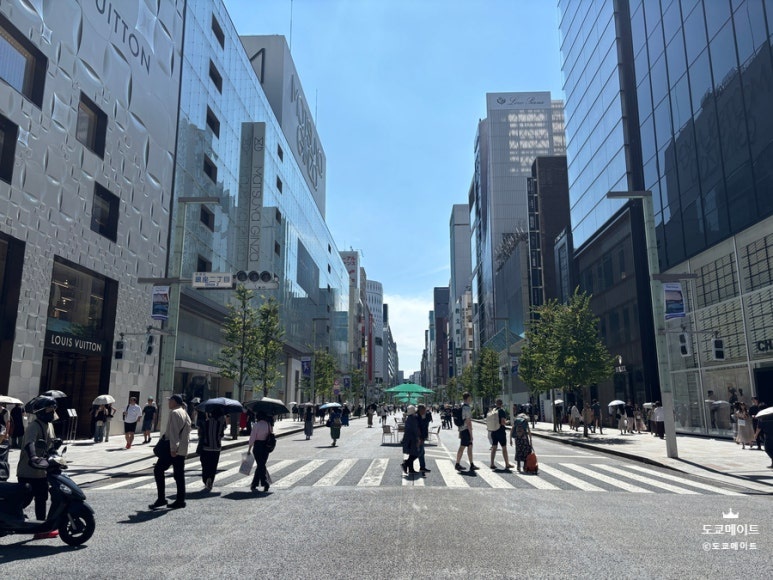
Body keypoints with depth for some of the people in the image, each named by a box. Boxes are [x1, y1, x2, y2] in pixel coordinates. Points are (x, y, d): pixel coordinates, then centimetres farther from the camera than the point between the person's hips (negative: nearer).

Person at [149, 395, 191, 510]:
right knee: (179, 474, 9)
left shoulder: (175, 413, -10)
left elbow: (174, 431, -18)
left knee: (158, 470, 0)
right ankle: (180, 500, 9)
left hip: (173, 449, -9)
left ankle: (161, 499, -2)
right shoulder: (186, 414, 17)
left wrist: (173, 448, -22)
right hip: (182, 450, 9)